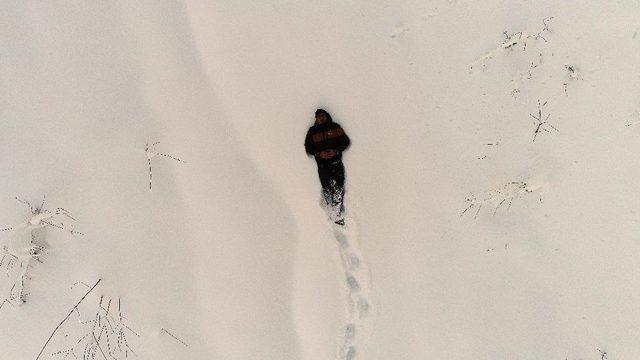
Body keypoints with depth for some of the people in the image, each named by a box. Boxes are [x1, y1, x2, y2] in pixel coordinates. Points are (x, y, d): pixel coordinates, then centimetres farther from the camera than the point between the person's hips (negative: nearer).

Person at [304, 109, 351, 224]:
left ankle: (338, 215, 3)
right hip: (322, 165, 0)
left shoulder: (336, 127, 2)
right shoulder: (312, 131, 3)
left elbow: (346, 142, 5)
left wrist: (336, 151, -11)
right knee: (327, 190, 4)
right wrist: (319, 154, -10)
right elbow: (308, 148, 8)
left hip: (337, 163, 0)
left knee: (339, 189, -4)